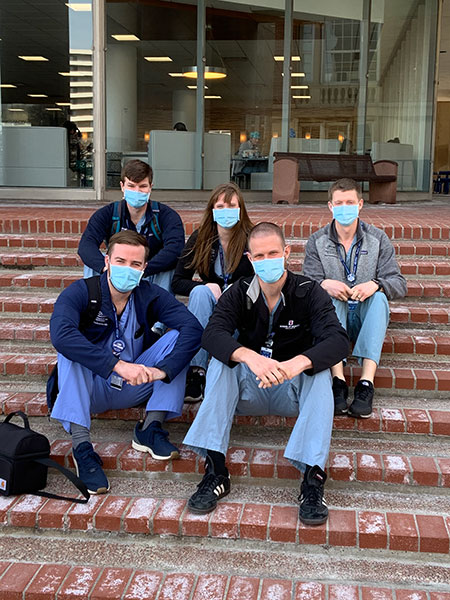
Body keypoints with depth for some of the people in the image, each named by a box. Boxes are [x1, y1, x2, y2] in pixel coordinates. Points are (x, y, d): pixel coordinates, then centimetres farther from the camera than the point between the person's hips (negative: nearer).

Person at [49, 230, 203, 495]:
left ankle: (150, 429, -17)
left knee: (177, 336, -15)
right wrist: (117, 365, -44)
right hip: (90, 388, -2)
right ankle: (81, 445, -35)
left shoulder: (151, 296, -6)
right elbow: (60, 333, -35)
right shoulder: (80, 292, -14)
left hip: (134, 388, 3)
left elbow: (194, 328, -20)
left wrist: (163, 369, -36)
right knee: (71, 350, -30)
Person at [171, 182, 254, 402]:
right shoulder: (200, 239, 1)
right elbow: (177, 282, 0)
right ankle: (195, 372, -35)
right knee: (199, 292, -29)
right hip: (210, 311, 2)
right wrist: (208, 287, -17)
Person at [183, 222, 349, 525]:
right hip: (250, 388, 2)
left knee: (319, 372, -30)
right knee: (221, 362, -24)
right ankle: (216, 471, -29)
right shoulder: (239, 293, -3)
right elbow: (212, 334, -21)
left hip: (293, 389, -1)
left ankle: (313, 478, -36)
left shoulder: (308, 292, -9)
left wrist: (297, 362, -44)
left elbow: (338, 341, -24)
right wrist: (251, 357, -42)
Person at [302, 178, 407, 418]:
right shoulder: (317, 241, 5)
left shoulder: (378, 239, 4)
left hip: (366, 316, 0)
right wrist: (324, 284, -29)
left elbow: (399, 283, -3)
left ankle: (367, 381, -42)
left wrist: (375, 285, -27)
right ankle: (338, 378, -43)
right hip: (333, 315, 0)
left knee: (379, 296, -31)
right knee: (328, 297, -31)